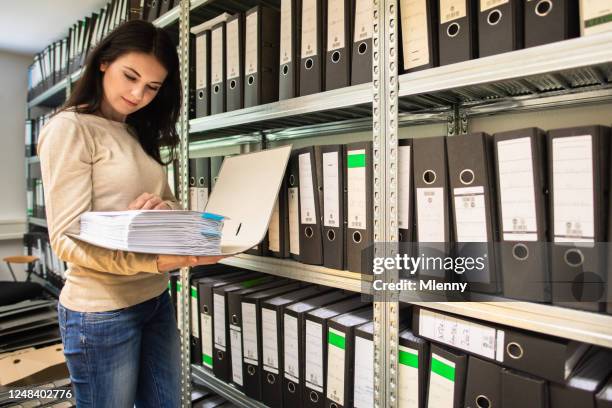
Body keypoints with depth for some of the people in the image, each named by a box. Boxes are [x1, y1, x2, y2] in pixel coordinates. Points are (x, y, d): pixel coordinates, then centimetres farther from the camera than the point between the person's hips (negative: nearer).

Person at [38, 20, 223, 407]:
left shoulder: (138, 135, 12)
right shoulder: (70, 128, -11)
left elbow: (167, 205, 8)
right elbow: (67, 239, -18)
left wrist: (160, 211, -17)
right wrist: (156, 261, -35)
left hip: (157, 300, 7)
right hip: (102, 312, -6)